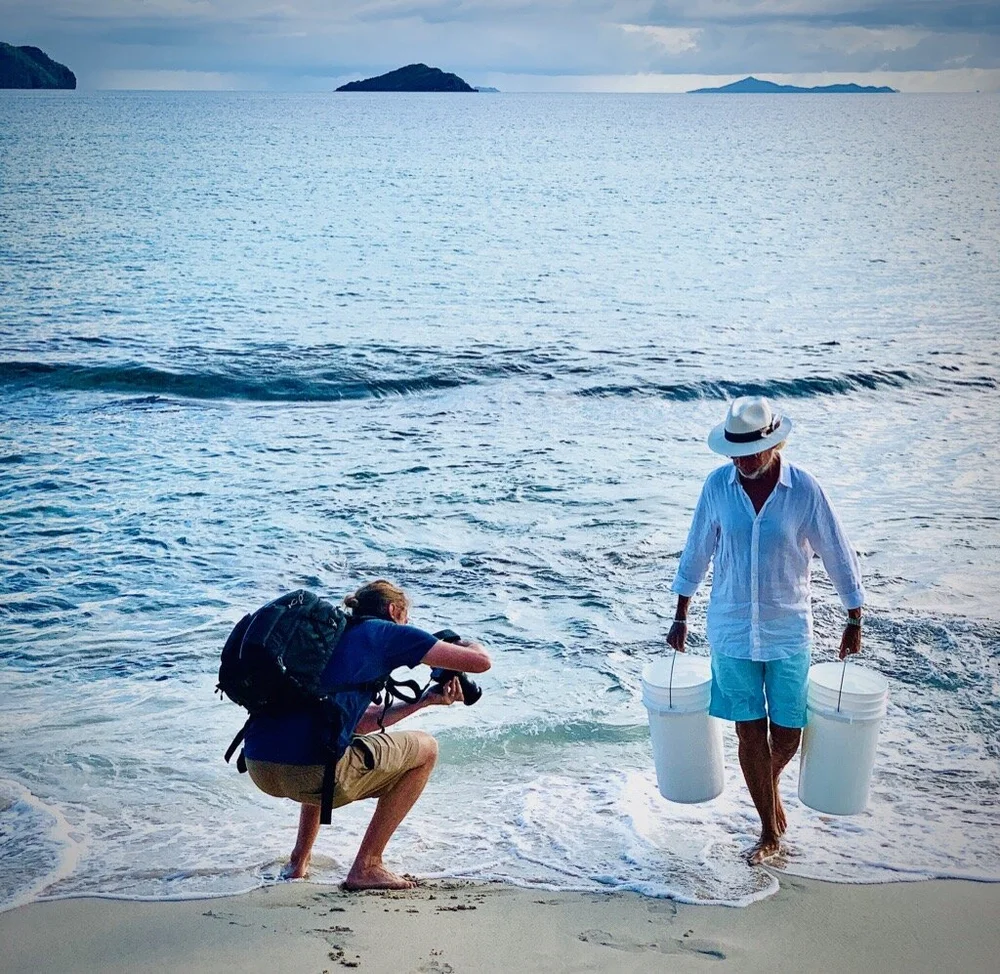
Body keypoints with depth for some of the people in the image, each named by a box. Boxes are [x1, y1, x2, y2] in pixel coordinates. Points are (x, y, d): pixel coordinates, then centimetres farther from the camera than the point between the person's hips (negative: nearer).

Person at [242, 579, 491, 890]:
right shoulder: (387, 632, 8)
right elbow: (480, 661, 9)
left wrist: (424, 700, 38)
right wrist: (461, 642, 32)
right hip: (310, 772, -8)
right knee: (425, 748, 15)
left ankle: (298, 861, 33)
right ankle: (366, 867, 13)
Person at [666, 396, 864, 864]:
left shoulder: (804, 490, -12)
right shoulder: (717, 485, -6)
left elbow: (838, 556, -1)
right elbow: (697, 552, 6)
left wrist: (854, 621, 3)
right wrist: (680, 618, 9)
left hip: (788, 633, -1)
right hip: (731, 631, 1)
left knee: (787, 735, 5)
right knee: (750, 733, 5)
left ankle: (768, 785, 40)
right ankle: (771, 830, 21)